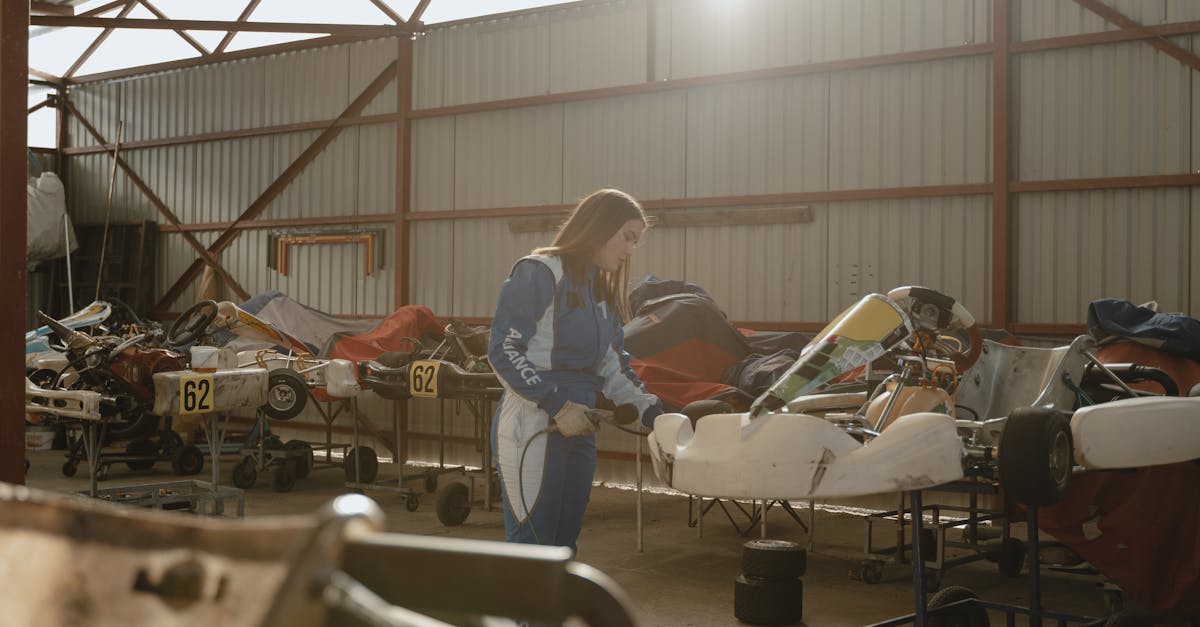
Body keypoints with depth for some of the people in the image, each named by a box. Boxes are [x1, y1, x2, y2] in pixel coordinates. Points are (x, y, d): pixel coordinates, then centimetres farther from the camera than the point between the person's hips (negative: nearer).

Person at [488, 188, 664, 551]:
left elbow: (611, 366, 17)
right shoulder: (539, 273, -8)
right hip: (532, 427, -8)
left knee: (563, 544, 11)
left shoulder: (603, 290, 18)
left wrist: (646, 407, 3)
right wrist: (557, 406, -17)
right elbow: (504, 351, -13)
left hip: (578, 429, 8)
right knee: (531, 545, -7)